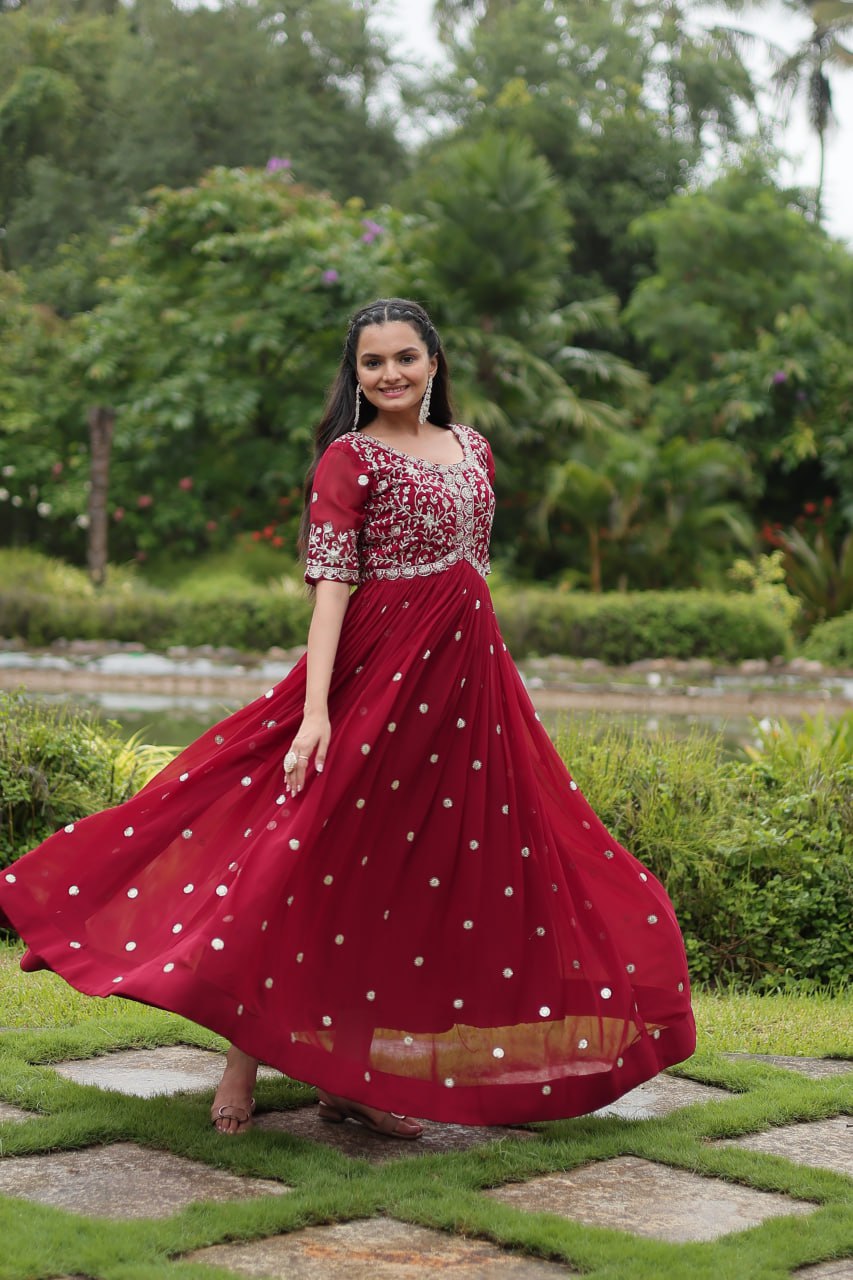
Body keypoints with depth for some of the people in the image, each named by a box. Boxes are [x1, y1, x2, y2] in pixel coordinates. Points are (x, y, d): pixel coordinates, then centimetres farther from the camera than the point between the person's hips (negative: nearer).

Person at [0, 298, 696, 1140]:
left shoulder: (470, 448, 13)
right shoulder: (349, 457, -5)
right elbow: (330, 583, -13)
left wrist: (490, 680, 18)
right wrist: (315, 710, -22)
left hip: (466, 674, 7)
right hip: (380, 667, -6)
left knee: (420, 874, 7)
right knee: (323, 857, -7)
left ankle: (353, 1078, 15)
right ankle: (245, 1055, 6)